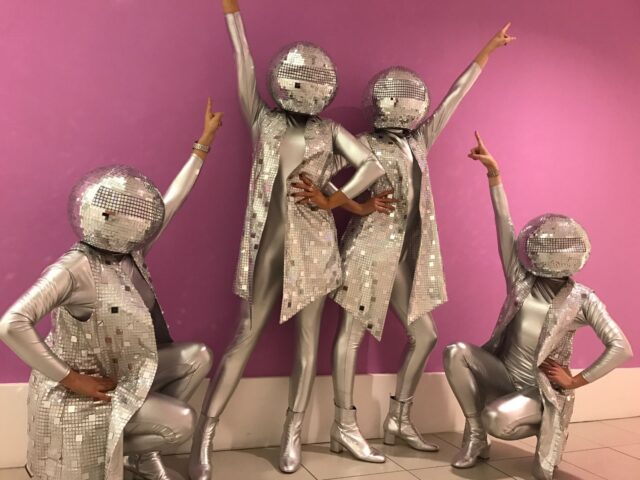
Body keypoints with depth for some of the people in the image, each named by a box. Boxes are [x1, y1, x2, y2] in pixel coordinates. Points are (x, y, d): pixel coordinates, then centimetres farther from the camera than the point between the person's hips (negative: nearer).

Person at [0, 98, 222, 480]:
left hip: (121, 373, 8)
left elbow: (172, 198, 2)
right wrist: (72, 380, -30)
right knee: (181, 422, -17)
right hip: (80, 390, -8)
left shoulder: (129, 250, -4)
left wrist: (205, 141, 5)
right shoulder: (74, 269, -28)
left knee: (198, 356, 3)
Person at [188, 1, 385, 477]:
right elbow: (244, 62, 1)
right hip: (268, 244, -2)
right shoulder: (263, 119, 5)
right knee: (245, 336, -2)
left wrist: (333, 200, -7)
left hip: (314, 246, 2)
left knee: (308, 338, 5)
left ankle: (292, 435, 16)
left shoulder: (330, 130, 8)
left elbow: (373, 165, 2)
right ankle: (203, 438, 5)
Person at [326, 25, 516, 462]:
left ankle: (399, 419, 19)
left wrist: (486, 51, 24)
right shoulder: (364, 146, -5)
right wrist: (362, 206, -24)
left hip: (405, 254, 8)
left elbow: (454, 97, 19)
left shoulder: (418, 141, 14)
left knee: (424, 334, 7)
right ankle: (345, 427, 4)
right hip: (371, 250, -8)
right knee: (352, 335, -3)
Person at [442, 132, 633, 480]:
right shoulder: (522, 280, -5)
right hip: (504, 374, 4)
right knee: (456, 352, -22)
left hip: (542, 390, -3)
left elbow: (621, 348, -15)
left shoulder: (582, 299, -12)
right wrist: (494, 173, -22)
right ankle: (474, 436, -5)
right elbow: (505, 225, -14)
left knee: (498, 419, -31)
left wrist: (577, 381, -15)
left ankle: (547, 430, 6)